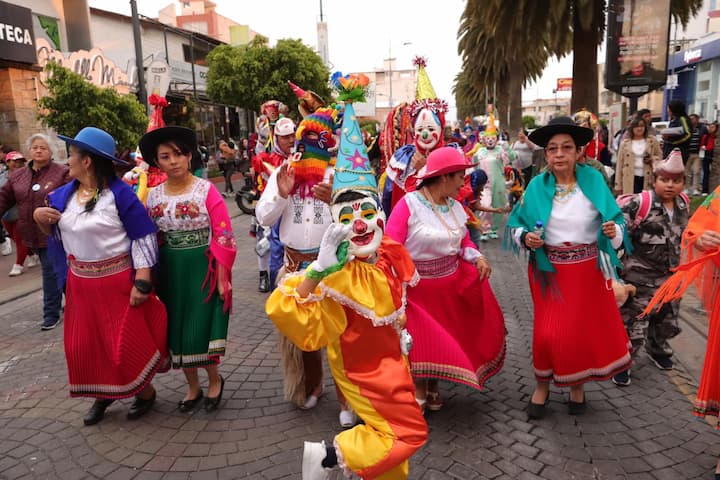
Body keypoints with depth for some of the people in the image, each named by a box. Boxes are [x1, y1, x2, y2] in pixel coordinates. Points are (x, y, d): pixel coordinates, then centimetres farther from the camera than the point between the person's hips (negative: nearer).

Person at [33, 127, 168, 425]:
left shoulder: (119, 193, -15)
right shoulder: (64, 194, 5)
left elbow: (143, 237, -16)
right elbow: (54, 233, 17)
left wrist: (141, 281, -21)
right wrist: (40, 217, -6)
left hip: (117, 282, -6)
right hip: (80, 283, 7)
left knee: (126, 343, 1)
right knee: (84, 344, 14)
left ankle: (145, 392, 24)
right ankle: (103, 394, 34)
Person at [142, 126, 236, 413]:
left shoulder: (206, 190, -10)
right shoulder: (153, 196, 4)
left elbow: (223, 236, -11)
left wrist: (222, 276, -14)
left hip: (202, 269, -4)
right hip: (169, 272, 5)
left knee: (201, 328, 0)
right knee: (177, 330, 11)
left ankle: (215, 380, 28)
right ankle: (193, 386, 32)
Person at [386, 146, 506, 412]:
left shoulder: (455, 206, 0)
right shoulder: (408, 204, -18)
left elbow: (464, 243, 11)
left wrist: (477, 258, -8)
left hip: (452, 286, 6)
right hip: (418, 288, -6)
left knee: (447, 338, 16)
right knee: (421, 343, 3)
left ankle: (433, 385, 39)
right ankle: (419, 392, 27)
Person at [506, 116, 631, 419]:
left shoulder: (593, 180, -8)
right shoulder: (537, 186, -7)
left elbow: (616, 222, -4)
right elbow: (515, 225, -1)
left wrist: (614, 231, -25)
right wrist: (525, 238, -21)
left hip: (588, 269, 1)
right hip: (549, 269, 0)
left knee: (588, 328, 13)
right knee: (547, 332, 2)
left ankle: (577, 385, 39)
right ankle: (542, 385, 29)